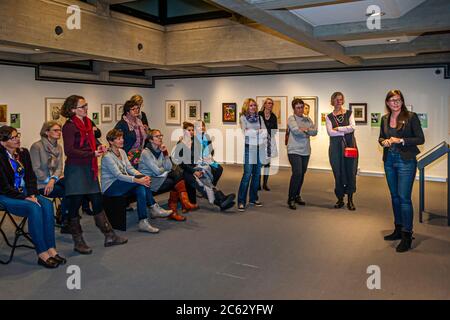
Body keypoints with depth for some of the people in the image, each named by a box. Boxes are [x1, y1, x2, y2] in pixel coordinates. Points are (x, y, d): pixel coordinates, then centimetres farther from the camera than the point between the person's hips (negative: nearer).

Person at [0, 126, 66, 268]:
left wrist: (32, 195, -9)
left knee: (47, 204, -23)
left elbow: (31, 177, 7)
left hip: (24, 192, 6)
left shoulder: (23, 152, 6)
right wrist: (25, 198, -20)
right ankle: (42, 254, -26)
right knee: (34, 208, -31)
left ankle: (51, 249, -24)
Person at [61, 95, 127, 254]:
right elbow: (69, 150, -20)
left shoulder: (88, 122, 11)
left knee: (97, 202, 11)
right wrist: (92, 153, -22)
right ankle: (78, 242, 15)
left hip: (89, 168, 8)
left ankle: (109, 236, 18)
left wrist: (99, 147, 4)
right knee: (74, 205, 3)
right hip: (75, 169, -8)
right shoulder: (69, 126, -12)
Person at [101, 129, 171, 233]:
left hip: (121, 184, 8)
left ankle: (143, 222, -24)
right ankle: (154, 207, -21)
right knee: (139, 180, -28)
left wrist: (142, 176, -16)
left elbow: (130, 168, 4)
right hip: (110, 188, -8)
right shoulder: (107, 156, -16)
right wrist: (138, 180, -34)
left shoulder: (122, 152, 11)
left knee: (141, 189, -24)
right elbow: (118, 175, -25)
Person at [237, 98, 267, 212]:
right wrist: (259, 132, -4)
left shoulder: (259, 117, 14)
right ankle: (241, 201, -7)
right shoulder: (243, 118, 2)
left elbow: (265, 131, 3)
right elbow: (245, 132, -11)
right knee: (247, 174, -10)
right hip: (249, 147, -5)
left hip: (260, 148, 5)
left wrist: (252, 132, -12)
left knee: (257, 174, 8)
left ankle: (253, 198, 19)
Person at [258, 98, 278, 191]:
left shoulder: (273, 116, 10)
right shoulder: (259, 115, -2)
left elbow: (275, 129, 11)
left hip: (269, 140, 4)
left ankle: (265, 183, 12)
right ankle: (258, 183, 4)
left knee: (267, 162, 6)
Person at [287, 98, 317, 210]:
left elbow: (315, 132, 2)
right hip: (294, 151, -6)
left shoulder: (307, 119, 13)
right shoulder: (291, 118, -3)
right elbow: (296, 130, -20)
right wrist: (308, 131, -5)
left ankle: (297, 196, 26)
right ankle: (291, 199, -5)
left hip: (306, 151, 6)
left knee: (302, 174, 11)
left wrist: (305, 129, -12)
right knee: (297, 173, -16)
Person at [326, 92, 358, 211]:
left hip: (350, 145, 0)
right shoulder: (329, 117, 7)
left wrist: (338, 128, -8)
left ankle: (350, 200, 8)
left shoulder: (349, 113, 9)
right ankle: (340, 199, 13)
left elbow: (353, 127, -8)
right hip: (335, 147, 0)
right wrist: (345, 131, -10)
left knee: (350, 172, -2)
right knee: (338, 173, 1)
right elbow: (330, 132, -8)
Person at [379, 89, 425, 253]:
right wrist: (384, 142, -5)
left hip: (406, 161, -6)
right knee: (394, 196, 13)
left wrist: (401, 140, -19)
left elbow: (420, 139, -8)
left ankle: (407, 235, 0)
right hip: (389, 161, 6)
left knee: (404, 198, -8)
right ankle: (398, 229, 26)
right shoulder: (385, 119, 8)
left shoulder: (411, 117, -8)